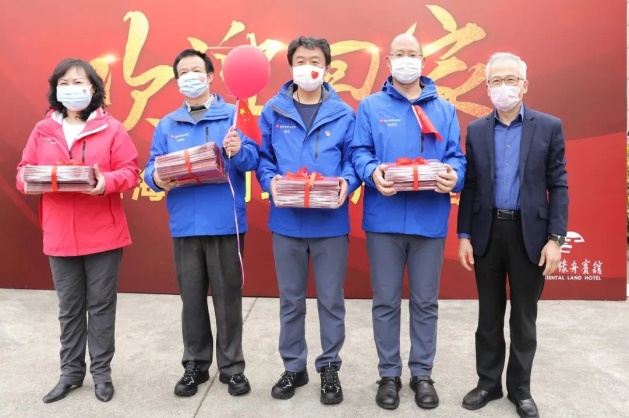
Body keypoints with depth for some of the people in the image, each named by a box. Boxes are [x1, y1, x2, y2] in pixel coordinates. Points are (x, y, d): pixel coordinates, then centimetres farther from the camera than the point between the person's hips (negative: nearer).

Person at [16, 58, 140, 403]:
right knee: (69, 308, 14)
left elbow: (130, 171, -7)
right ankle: (71, 372, 30)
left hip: (103, 235, -3)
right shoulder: (43, 130, 7)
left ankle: (101, 371, 24)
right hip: (59, 236, 3)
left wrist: (106, 182, -25)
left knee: (101, 306, 8)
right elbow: (24, 171, 8)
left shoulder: (111, 128, -3)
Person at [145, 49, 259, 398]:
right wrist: (157, 178, -15)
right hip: (185, 224, 3)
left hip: (225, 222, -3)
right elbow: (151, 167, 7)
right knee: (191, 298, 11)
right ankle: (195, 365, 26)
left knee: (227, 297, 4)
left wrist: (238, 152, -27)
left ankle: (232, 367, 20)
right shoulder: (167, 124, 13)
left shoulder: (233, 115, 4)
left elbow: (253, 159, -6)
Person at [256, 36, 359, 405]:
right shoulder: (274, 111, 3)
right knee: (291, 299, 14)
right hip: (287, 222, 1)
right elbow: (263, 159, 6)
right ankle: (294, 366, 32)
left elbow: (353, 161, 3)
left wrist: (346, 183, -18)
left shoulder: (343, 113, 1)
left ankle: (330, 367, 29)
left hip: (331, 222, -1)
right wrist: (270, 181, -14)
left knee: (331, 299, 10)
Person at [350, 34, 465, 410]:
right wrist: (372, 173, -20)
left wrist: (453, 176, -16)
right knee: (386, 301, 8)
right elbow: (359, 152, 1)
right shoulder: (371, 106, 8)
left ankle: (422, 374, 27)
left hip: (430, 219, 1)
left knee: (425, 302, 10)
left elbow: (456, 157, 6)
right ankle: (389, 374, 24)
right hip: (384, 219, -1)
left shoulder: (445, 109, 12)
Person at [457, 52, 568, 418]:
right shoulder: (476, 130, 5)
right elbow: (470, 186, 5)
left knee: (524, 316, 10)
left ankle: (520, 387, 28)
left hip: (530, 233, -1)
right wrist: (464, 235, 0)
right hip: (487, 231, 2)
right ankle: (489, 382, 28)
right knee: (489, 314, 12)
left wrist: (555, 238, -10)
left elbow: (558, 186, -2)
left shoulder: (549, 127, 0)